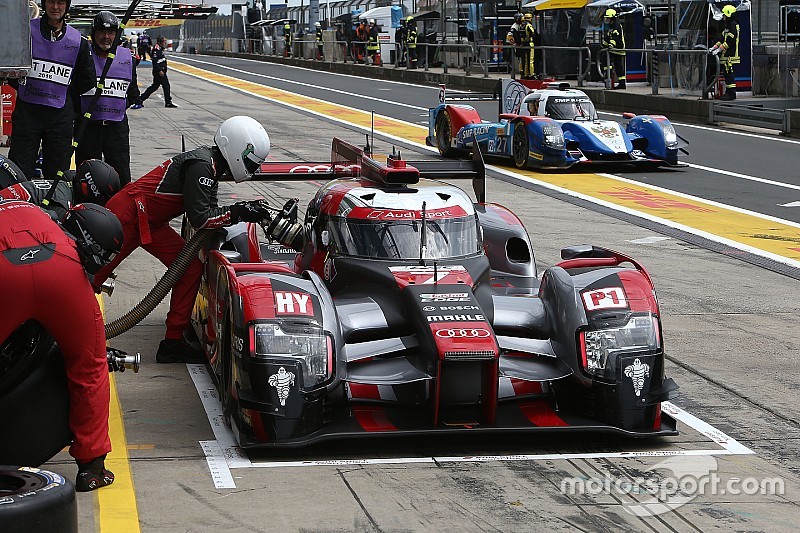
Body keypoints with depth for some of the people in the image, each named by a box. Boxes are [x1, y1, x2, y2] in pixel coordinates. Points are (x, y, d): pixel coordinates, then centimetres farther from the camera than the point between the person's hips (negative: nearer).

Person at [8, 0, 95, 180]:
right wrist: (22, 87, 1)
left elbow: (87, 79, 13)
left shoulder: (78, 41, 5)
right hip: (27, 111, -2)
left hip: (60, 116, 2)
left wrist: (63, 94, 7)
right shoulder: (27, 30, 0)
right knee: (20, 172, -4)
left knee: (58, 174, 6)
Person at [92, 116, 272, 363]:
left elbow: (208, 208, 13)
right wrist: (237, 213, -18)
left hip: (149, 222, 10)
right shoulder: (201, 166, -22)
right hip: (127, 215, -10)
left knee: (191, 265, 1)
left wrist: (244, 209, 2)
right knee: (97, 272, -3)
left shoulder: (209, 164, 9)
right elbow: (199, 218, -24)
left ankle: (174, 342, 1)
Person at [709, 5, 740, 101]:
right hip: (726, 55, 10)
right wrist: (713, 48, 15)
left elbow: (729, 41, -20)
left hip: (730, 56, -10)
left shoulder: (733, 25, -13)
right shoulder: (727, 26, 20)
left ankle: (731, 93, -9)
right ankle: (728, 92, 16)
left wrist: (719, 49, -20)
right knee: (726, 74, 12)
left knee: (729, 74, -10)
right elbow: (722, 39, 22)